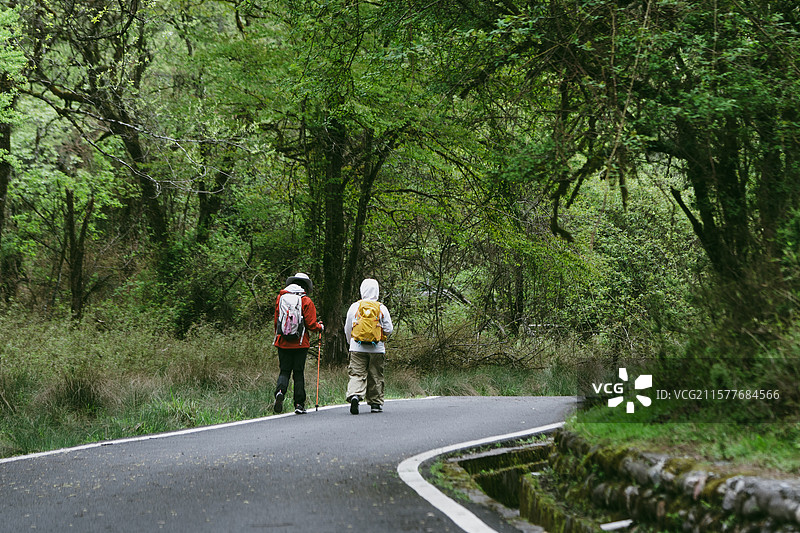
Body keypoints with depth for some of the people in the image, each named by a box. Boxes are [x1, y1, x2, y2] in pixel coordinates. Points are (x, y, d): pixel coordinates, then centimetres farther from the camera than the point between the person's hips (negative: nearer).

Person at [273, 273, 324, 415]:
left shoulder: (280, 298, 4)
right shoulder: (306, 301, -7)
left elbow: (276, 321, 10)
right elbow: (311, 324, -8)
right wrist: (320, 327, 13)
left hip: (283, 343, 2)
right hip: (300, 344, -2)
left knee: (284, 371, 8)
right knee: (299, 373, 5)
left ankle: (280, 391, -21)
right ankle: (299, 404, 6)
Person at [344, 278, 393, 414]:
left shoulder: (354, 307, 1)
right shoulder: (382, 308, -1)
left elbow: (347, 328, 8)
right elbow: (389, 329, 2)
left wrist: (351, 342, 25)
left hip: (357, 348, 0)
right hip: (377, 348, 0)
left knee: (357, 374, -2)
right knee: (376, 376, 10)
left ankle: (354, 395, -27)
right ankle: (376, 403, 15)